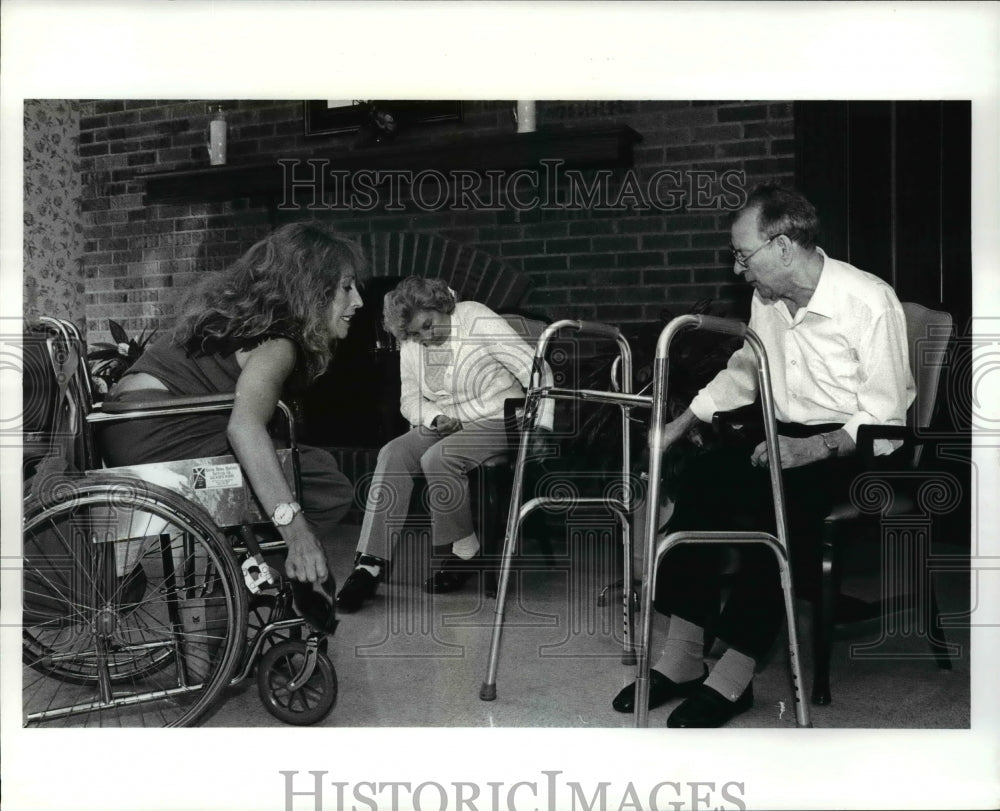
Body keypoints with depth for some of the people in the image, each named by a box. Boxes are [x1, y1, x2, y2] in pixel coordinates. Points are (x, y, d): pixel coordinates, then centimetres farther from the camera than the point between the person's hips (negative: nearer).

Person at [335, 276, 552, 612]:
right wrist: (436, 418, -12)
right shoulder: (410, 346, 5)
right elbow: (410, 399, 11)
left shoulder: (477, 320, -14)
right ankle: (370, 564, -27)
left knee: (437, 458, -32)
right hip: (444, 426, 6)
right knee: (392, 454, -22)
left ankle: (466, 552, -12)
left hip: (496, 421, -6)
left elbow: (533, 369, -17)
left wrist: (545, 429, -24)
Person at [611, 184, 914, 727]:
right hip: (788, 435, 6)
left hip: (853, 449, -6)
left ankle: (734, 676, -22)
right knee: (699, 482, -20)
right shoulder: (767, 299, 5)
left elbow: (886, 421, -17)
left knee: (772, 506, -33)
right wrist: (680, 424, 13)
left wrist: (811, 450, -30)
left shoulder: (870, 303, -17)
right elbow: (743, 372, 21)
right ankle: (682, 658, -17)